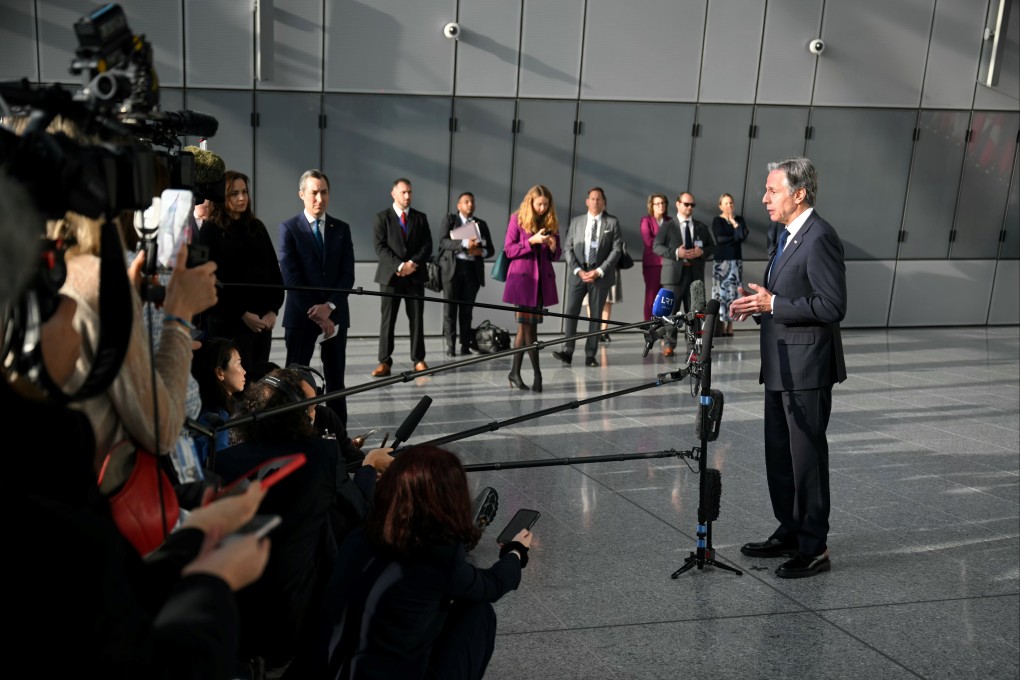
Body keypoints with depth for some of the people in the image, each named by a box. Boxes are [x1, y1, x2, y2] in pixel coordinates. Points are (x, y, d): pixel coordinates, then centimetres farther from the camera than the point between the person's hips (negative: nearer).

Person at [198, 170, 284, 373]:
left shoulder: (257, 227, 13)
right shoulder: (211, 230, -1)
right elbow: (213, 279, -7)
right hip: (228, 320, -5)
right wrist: (242, 313, -12)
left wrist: (273, 310, -1)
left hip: (263, 319, 5)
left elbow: (274, 271, 11)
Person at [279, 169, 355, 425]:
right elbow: (291, 277, -8)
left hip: (335, 314, 3)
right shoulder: (289, 228, 0)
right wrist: (315, 313, -13)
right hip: (301, 315, -3)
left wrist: (329, 306, -12)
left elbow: (348, 274, 2)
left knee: (336, 378, 7)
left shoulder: (341, 228, 9)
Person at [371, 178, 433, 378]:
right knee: (388, 319, -1)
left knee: (417, 319, 3)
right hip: (390, 275, -2)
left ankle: (418, 359, 9)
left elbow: (427, 246, 4)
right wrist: (399, 266, -16)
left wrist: (413, 263, -11)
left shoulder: (420, 218, 11)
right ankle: (384, 362, 1)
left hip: (415, 276, 2)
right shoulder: (382, 218, 3)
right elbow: (380, 247, -6)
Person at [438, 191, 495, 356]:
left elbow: (491, 249, 12)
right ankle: (450, 345, 2)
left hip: (472, 269, 3)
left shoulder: (481, 224, 16)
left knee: (467, 309, 2)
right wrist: (464, 244, -22)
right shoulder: (449, 219, 7)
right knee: (450, 308, -3)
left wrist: (481, 251, -11)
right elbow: (443, 241, -9)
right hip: (452, 268, -2)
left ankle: (465, 345, 6)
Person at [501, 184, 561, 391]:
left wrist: (553, 247, -8)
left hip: (542, 279, 4)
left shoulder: (551, 222, 11)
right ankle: (536, 374, 1)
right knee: (528, 326, -4)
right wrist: (532, 241, -15)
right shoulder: (517, 219, 0)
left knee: (525, 326, 6)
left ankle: (515, 373, 13)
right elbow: (508, 250, -5)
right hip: (522, 278, -4)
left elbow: (555, 256, 14)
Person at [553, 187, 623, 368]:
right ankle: (567, 351, -9)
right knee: (570, 311, -9)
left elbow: (616, 249, -2)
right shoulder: (576, 222, 10)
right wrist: (578, 270, -7)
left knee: (595, 315, 2)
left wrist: (599, 271, -10)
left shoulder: (612, 222, 4)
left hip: (600, 275, -1)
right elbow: (568, 248, 6)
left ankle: (590, 355, 5)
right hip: (578, 273, 1)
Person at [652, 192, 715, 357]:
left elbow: (712, 247, 14)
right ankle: (669, 345, 10)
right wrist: (675, 253, -16)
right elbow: (656, 246, -3)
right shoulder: (667, 226, 5)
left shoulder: (701, 227, 15)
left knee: (694, 311, 3)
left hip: (695, 273, 3)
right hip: (674, 273, -2)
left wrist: (701, 252, -8)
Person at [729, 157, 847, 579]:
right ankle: (789, 533, 30)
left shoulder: (819, 238, -16)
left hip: (806, 369, -10)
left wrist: (772, 304, -21)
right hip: (779, 367, 10)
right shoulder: (787, 236, 15)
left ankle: (814, 548, 10)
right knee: (778, 454, 17)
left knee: (807, 457, -1)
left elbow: (832, 306, -22)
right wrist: (758, 305, 5)